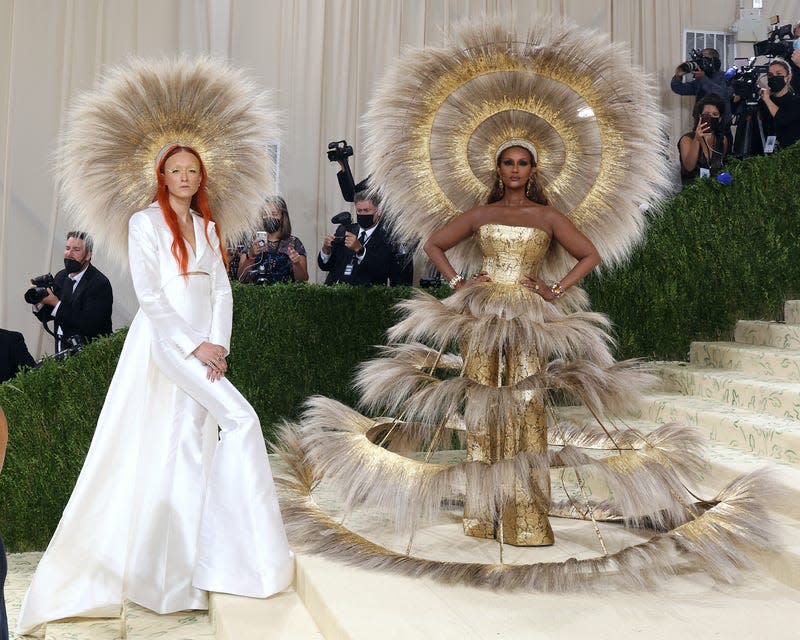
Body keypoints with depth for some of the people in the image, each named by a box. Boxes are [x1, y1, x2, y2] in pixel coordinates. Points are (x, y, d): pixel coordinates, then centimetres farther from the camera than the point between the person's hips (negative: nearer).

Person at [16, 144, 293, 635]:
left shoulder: (208, 227, 16)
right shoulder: (146, 222, -1)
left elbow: (222, 291, 10)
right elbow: (149, 294, -9)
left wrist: (219, 345, -5)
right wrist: (194, 346, -15)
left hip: (202, 350, 6)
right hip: (164, 342, -5)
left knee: (190, 451, 5)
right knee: (240, 420, -17)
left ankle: (182, 572, 13)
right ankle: (250, 550, -6)